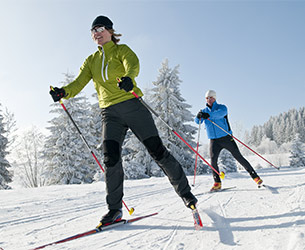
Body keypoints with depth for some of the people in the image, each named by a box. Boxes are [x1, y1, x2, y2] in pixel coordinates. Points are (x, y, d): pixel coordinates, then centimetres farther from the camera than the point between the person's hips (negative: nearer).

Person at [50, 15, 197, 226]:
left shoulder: (122, 50, 7)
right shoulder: (91, 61, 19)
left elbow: (133, 65, -15)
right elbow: (79, 83, 6)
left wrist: (128, 78, -40)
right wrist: (64, 92, -17)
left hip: (132, 106, -3)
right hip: (110, 114, 3)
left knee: (157, 150, -7)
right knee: (111, 158, -12)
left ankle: (185, 192, 7)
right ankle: (115, 209, 1)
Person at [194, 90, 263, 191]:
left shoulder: (221, 107, -3)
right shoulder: (204, 111, 9)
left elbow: (221, 113, -27)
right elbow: (197, 121, -6)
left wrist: (209, 115, -44)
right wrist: (199, 116, -30)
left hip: (226, 138, -3)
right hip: (214, 140, 3)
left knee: (238, 157, -2)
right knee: (213, 160, -13)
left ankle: (254, 176, 9)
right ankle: (217, 183, -1)